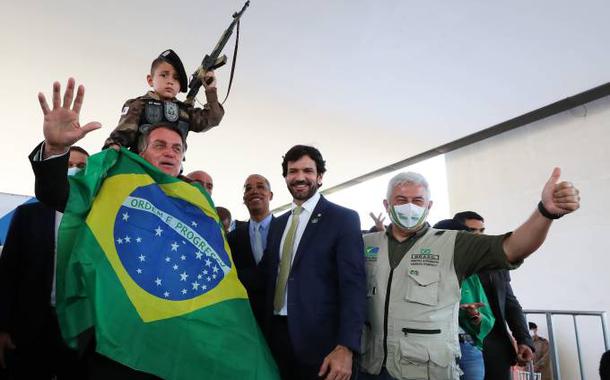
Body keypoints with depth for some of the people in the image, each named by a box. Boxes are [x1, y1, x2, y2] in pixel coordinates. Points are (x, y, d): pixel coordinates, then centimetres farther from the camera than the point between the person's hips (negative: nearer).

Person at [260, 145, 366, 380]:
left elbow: (353, 285, -14)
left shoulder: (344, 219, -6)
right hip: (277, 334, 5)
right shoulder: (278, 224, 12)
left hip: (319, 338, -5)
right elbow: (270, 278, 13)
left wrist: (346, 347, -21)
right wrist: (264, 331, 8)